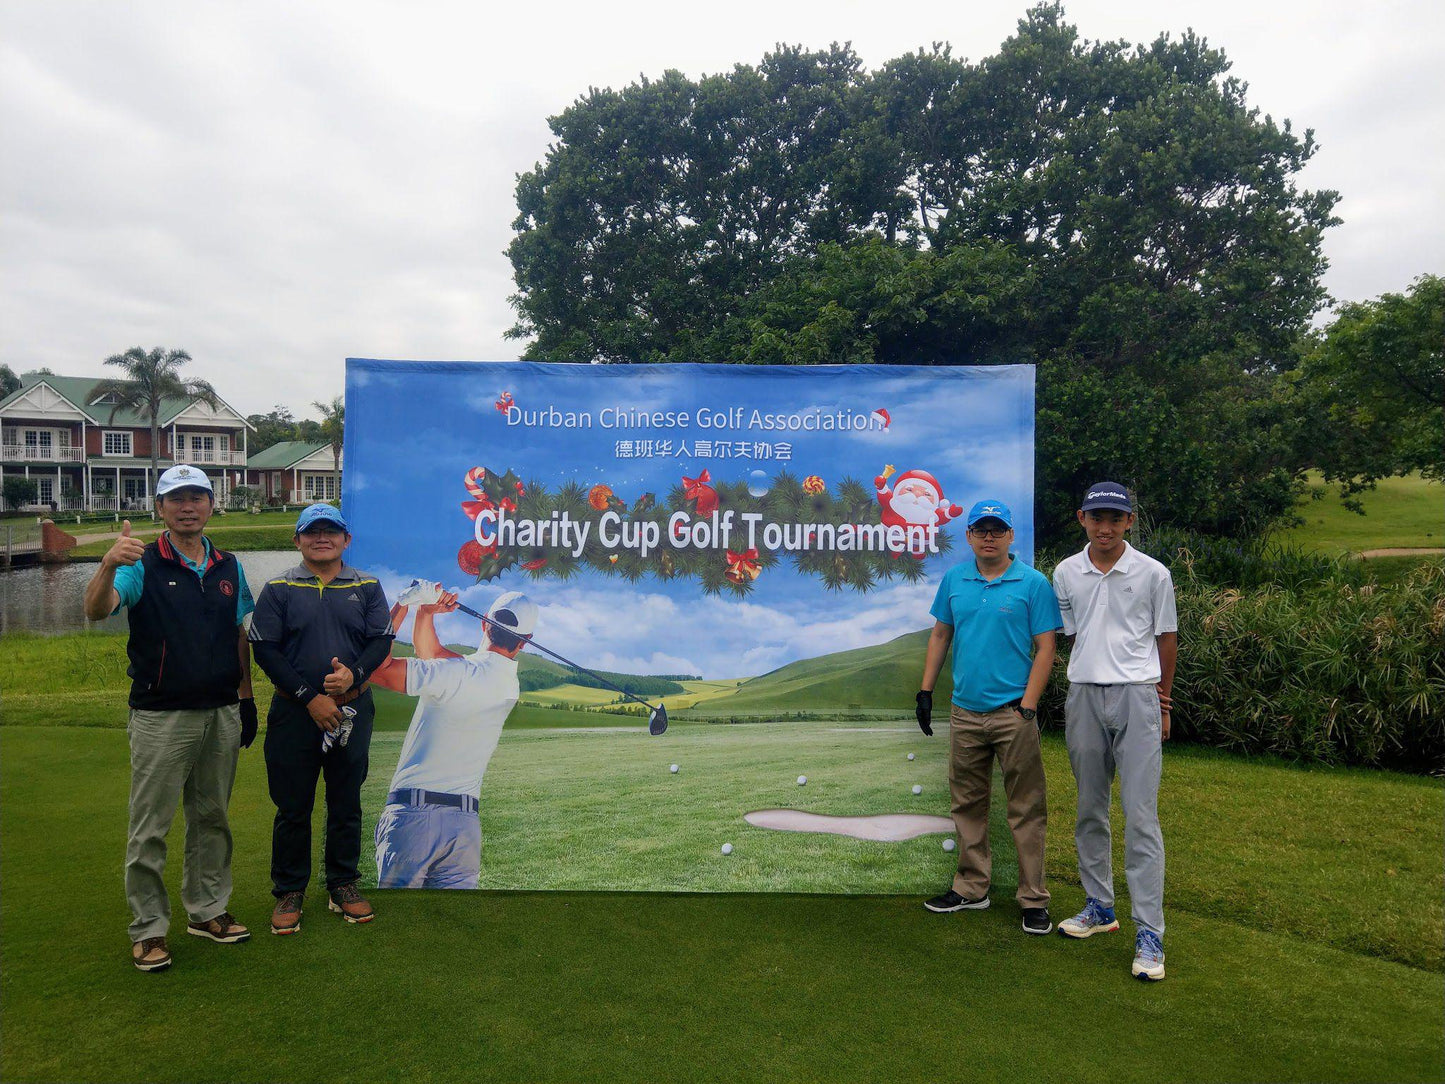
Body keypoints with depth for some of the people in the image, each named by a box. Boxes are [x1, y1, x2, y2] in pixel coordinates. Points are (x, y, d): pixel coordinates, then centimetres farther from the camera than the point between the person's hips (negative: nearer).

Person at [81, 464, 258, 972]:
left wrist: (245, 697, 12)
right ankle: (148, 928, 15)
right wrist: (108, 564, -46)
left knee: (212, 819, 15)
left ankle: (207, 910, 29)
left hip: (221, 714, 5)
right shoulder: (143, 565, -8)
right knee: (149, 827, 2)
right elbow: (96, 609, -26)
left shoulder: (228, 567, 7)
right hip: (160, 717, -5)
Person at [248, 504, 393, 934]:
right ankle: (289, 892, 19)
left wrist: (354, 674, -17)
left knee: (346, 802, 10)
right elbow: (264, 649, -5)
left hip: (352, 711, 2)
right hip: (294, 712, -2)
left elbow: (381, 640, 3)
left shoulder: (367, 587, 7)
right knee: (293, 806, 5)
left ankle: (344, 885, 24)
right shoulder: (278, 589, 1)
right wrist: (310, 697, -12)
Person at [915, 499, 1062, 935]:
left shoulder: (1033, 583, -4)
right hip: (964, 711, 5)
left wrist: (1028, 707, -12)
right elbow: (940, 635, 14)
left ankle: (1034, 899, 11)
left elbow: (1045, 649, -6)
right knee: (968, 804, 13)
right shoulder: (954, 580, 8)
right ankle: (971, 888, 26)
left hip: (1013, 713, -4)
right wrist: (926, 690, 9)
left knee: (1026, 809, 1)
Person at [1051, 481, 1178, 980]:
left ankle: (1149, 933, -3)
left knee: (1141, 816, -7)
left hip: (1137, 697, -3)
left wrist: (1162, 702, 11)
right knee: (1090, 811, 13)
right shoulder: (1065, 574, 6)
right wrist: (1087, 680, 6)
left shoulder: (1153, 574, 0)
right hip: (1083, 696, 3)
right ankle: (1099, 906, 28)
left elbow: (1166, 638, 8)